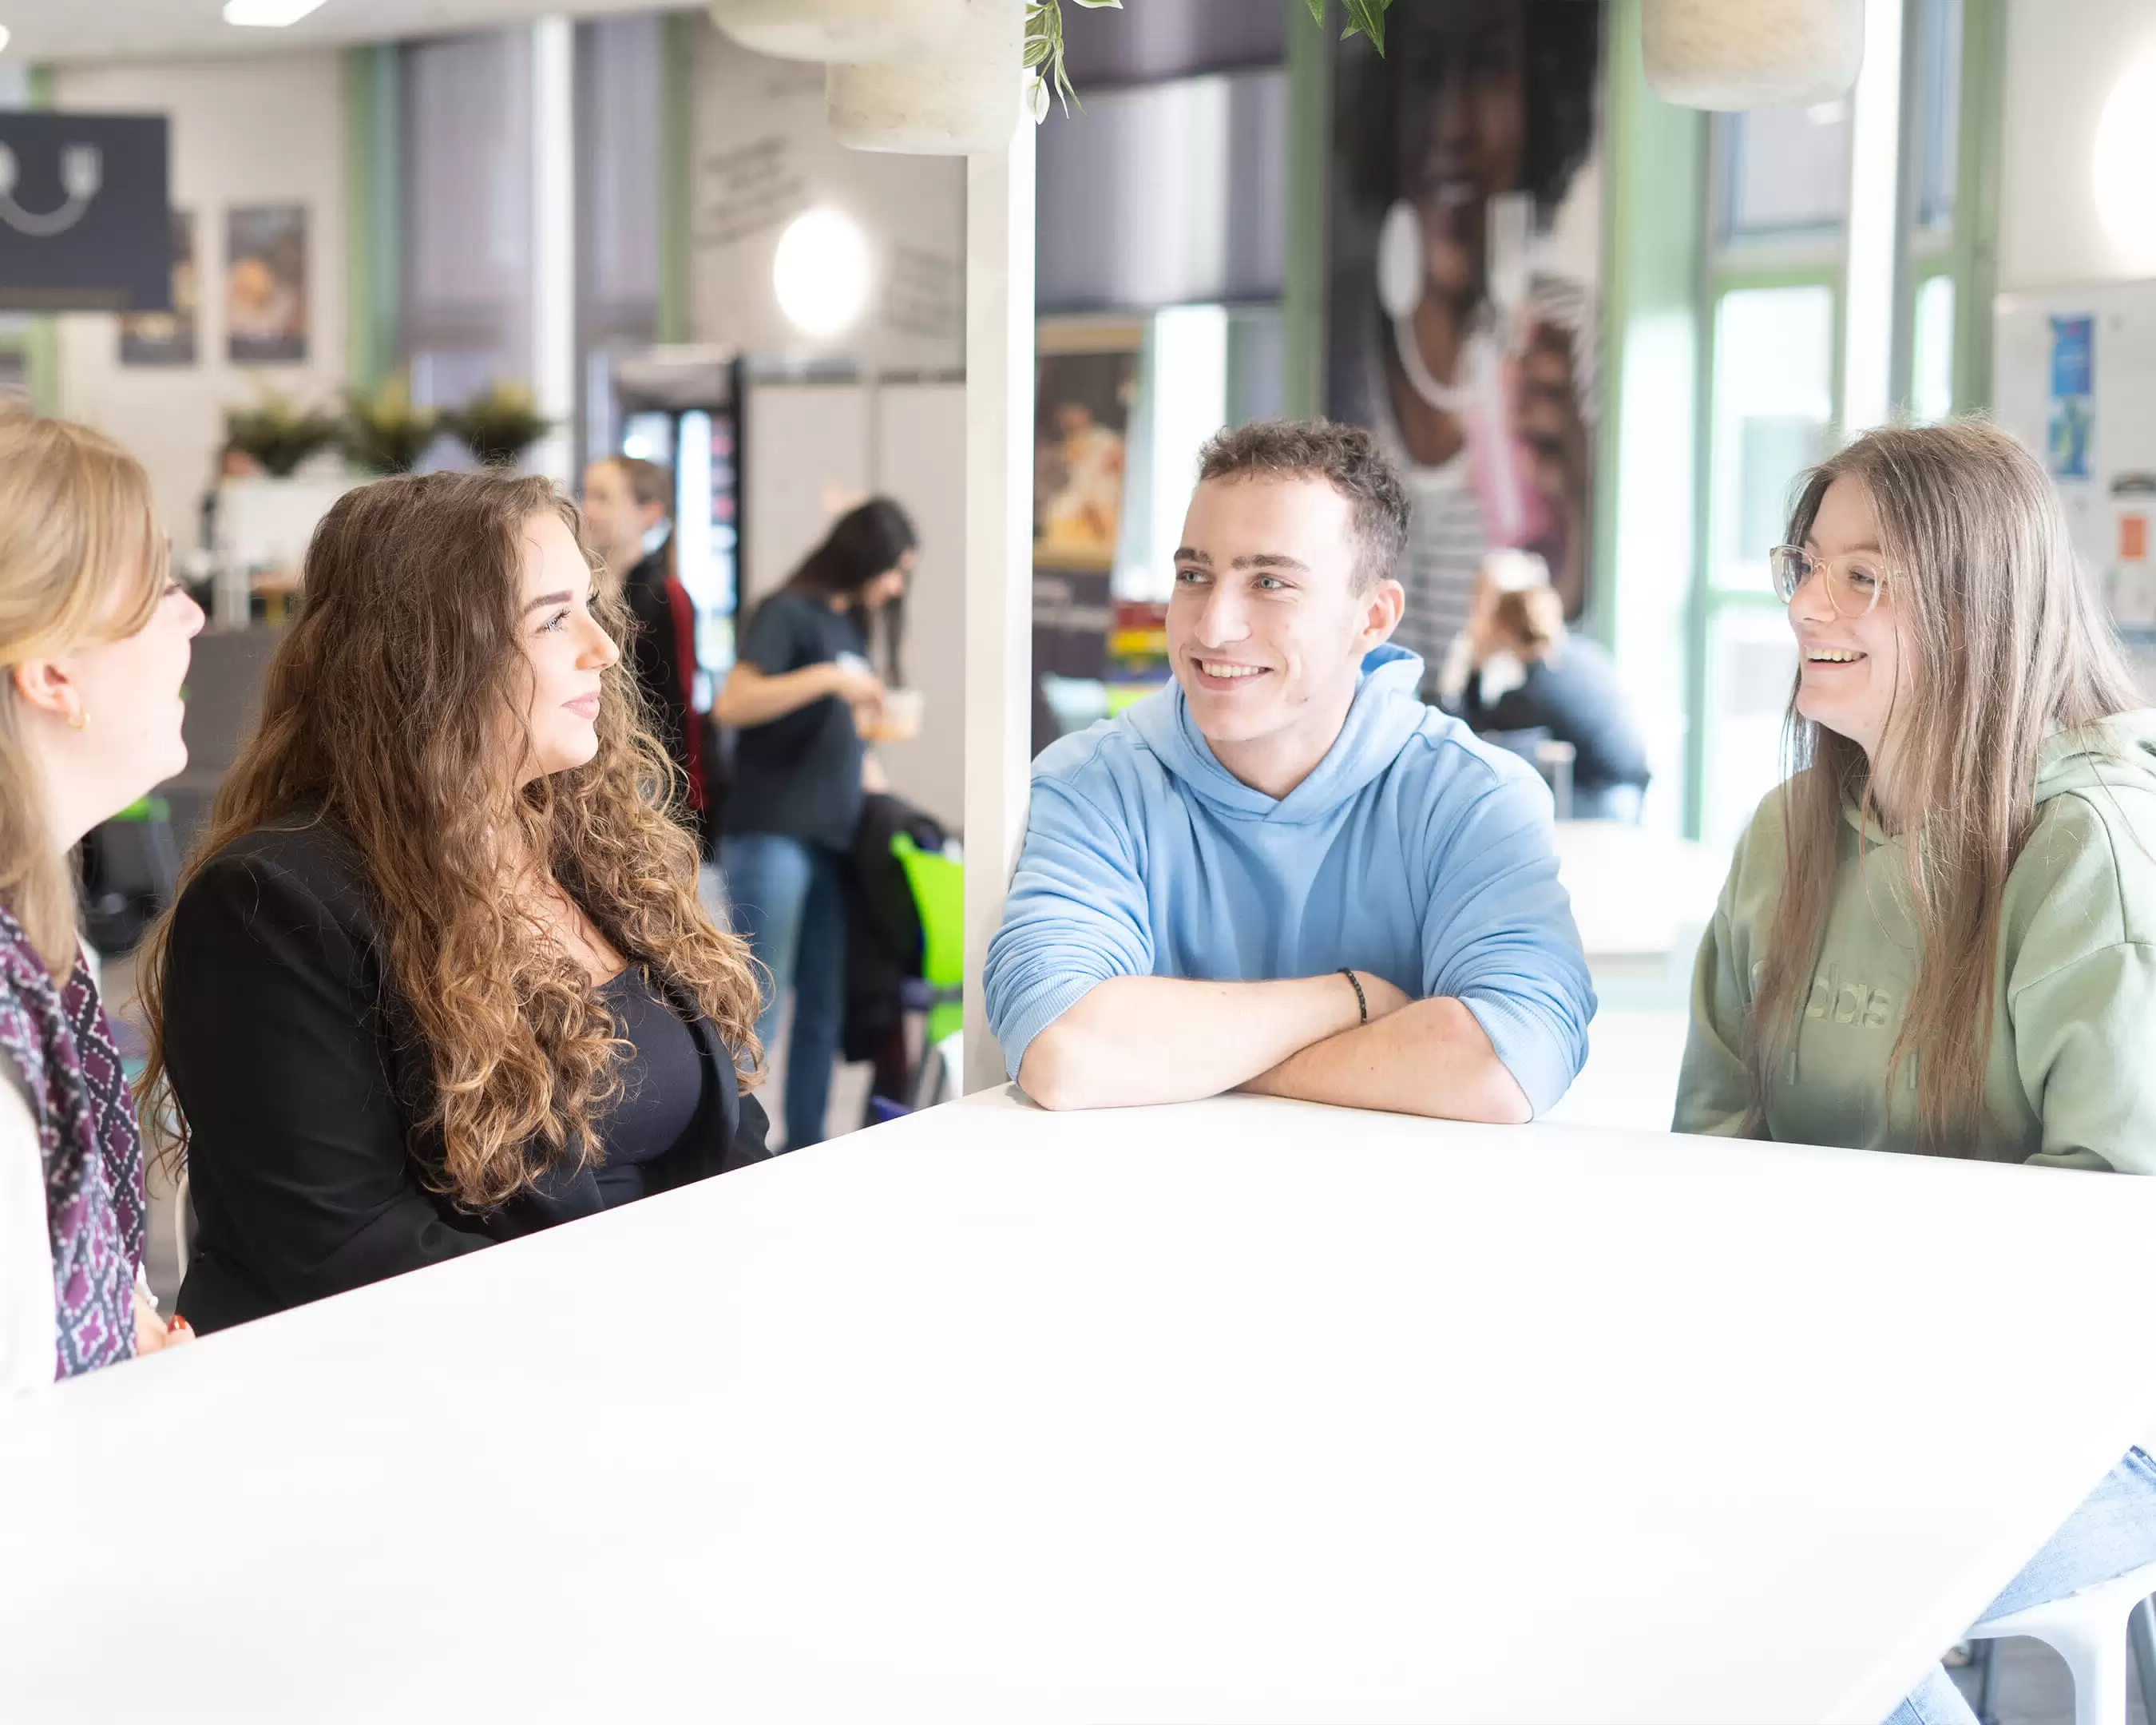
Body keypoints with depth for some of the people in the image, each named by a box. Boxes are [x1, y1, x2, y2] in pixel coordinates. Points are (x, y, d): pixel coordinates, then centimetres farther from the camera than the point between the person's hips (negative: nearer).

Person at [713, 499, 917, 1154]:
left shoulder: (851, 625, 16)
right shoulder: (789, 612, -5)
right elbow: (731, 704, -16)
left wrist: (864, 763, 9)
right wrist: (828, 678, -21)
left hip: (831, 839, 8)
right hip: (773, 836, -8)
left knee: (823, 1011, 9)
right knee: (755, 1012, -8)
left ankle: (805, 1150, 16)